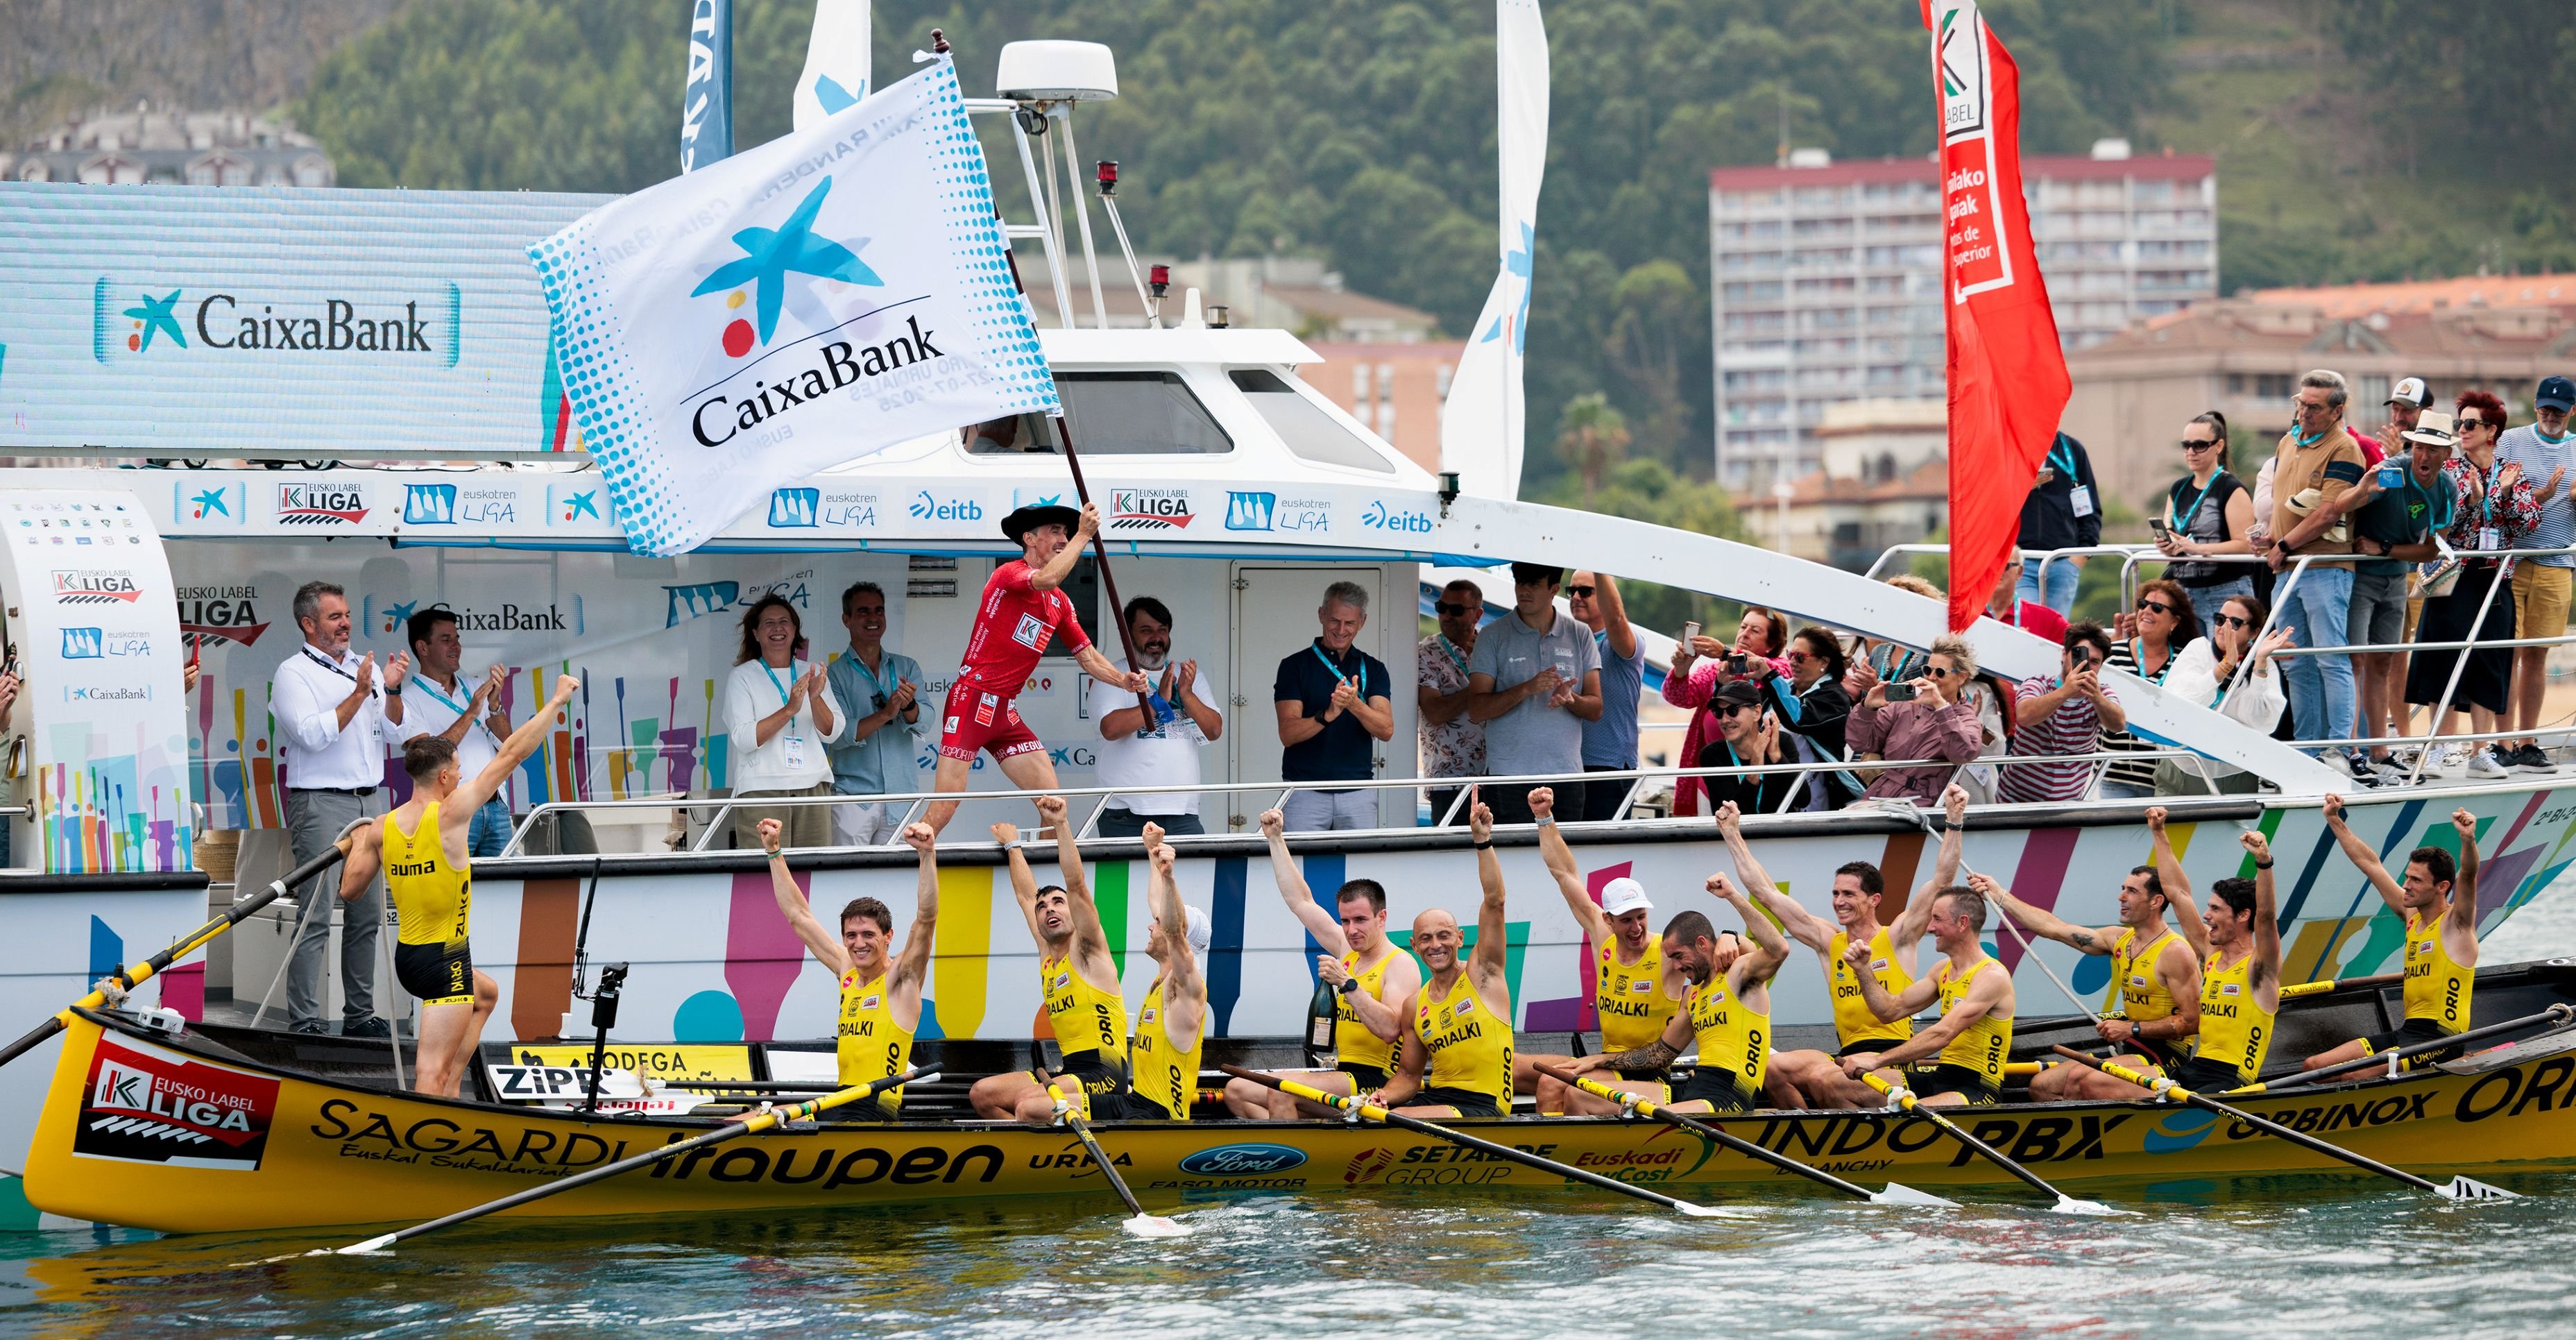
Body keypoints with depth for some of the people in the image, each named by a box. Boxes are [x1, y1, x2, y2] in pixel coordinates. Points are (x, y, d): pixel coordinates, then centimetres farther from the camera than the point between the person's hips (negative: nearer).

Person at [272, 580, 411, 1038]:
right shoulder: (293, 674, -3)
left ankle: (360, 1014, 15)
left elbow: (394, 731, 11)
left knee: (368, 915, 8)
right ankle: (304, 1023, -11)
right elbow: (313, 734, -15)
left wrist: (392, 690, -5)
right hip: (320, 806, -7)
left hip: (369, 802, 7)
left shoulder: (365, 668, 16)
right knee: (315, 919, -10)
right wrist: (358, 695, -16)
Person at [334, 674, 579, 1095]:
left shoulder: (381, 829, 0)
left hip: (406, 956, 8)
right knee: (432, 1071, -9)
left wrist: (356, 846, 24)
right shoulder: (451, 814, -16)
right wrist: (557, 701, -5)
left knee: (486, 994, 35)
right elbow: (511, 755, -12)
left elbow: (350, 891, 6)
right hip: (445, 961, -8)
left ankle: (451, 1089, 32)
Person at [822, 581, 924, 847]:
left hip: (899, 799, 3)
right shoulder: (834, 674, 2)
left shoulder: (907, 668, 13)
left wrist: (909, 707, -24)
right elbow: (837, 735, -9)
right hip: (853, 796, -3)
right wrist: (886, 714, -22)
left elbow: (924, 721, 0)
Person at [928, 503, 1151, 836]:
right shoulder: (1008, 574, -8)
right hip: (972, 704, -8)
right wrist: (1083, 535, -21)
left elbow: (1087, 656, 18)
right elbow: (1048, 579, -30)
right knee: (942, 812, -14)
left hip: (1007, 714, 8)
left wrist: (1125, 680, 1)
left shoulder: (1061, 603, 15)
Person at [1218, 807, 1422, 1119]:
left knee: (1281, 1091, -30)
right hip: (1343, 1074, 9)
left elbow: (1390, 1029, -23)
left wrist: (1346, 983, -24)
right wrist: (1276, 839, 20)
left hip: (1376, 1085, -9)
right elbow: (1301, 901, 22)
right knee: (1236, 1092, -1)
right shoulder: (1348, 952, 16)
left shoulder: (1400, 965, -8)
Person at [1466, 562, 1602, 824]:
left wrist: (1569, 700, -14)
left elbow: (1595, 709, 9)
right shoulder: (1493, 637, 3)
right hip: (1508, 776, -2)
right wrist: (1526, 689, -18)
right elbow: (1477, 709, -4)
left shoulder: (1580, 636, 9)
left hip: (1566, 773, 2)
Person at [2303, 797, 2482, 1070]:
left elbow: (2468, 876, -26)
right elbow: (2369, 863, 21)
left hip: (2439, 1040, -9)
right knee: (2315, 1067, -2)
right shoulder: (2412, 916, 15)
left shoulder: (2455, 922, -6)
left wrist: (2468, 840, -45)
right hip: (2407, 1033, 9)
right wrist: (2335, 821, 24)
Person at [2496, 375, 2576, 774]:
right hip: (2511, 558, -3)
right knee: (2508, 653, -7)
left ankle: (2527, 743, 12)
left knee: (2537, 654, 6)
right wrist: (2538, 497, -19)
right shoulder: (2512, 442, 3)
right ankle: (2503, 744, -7)